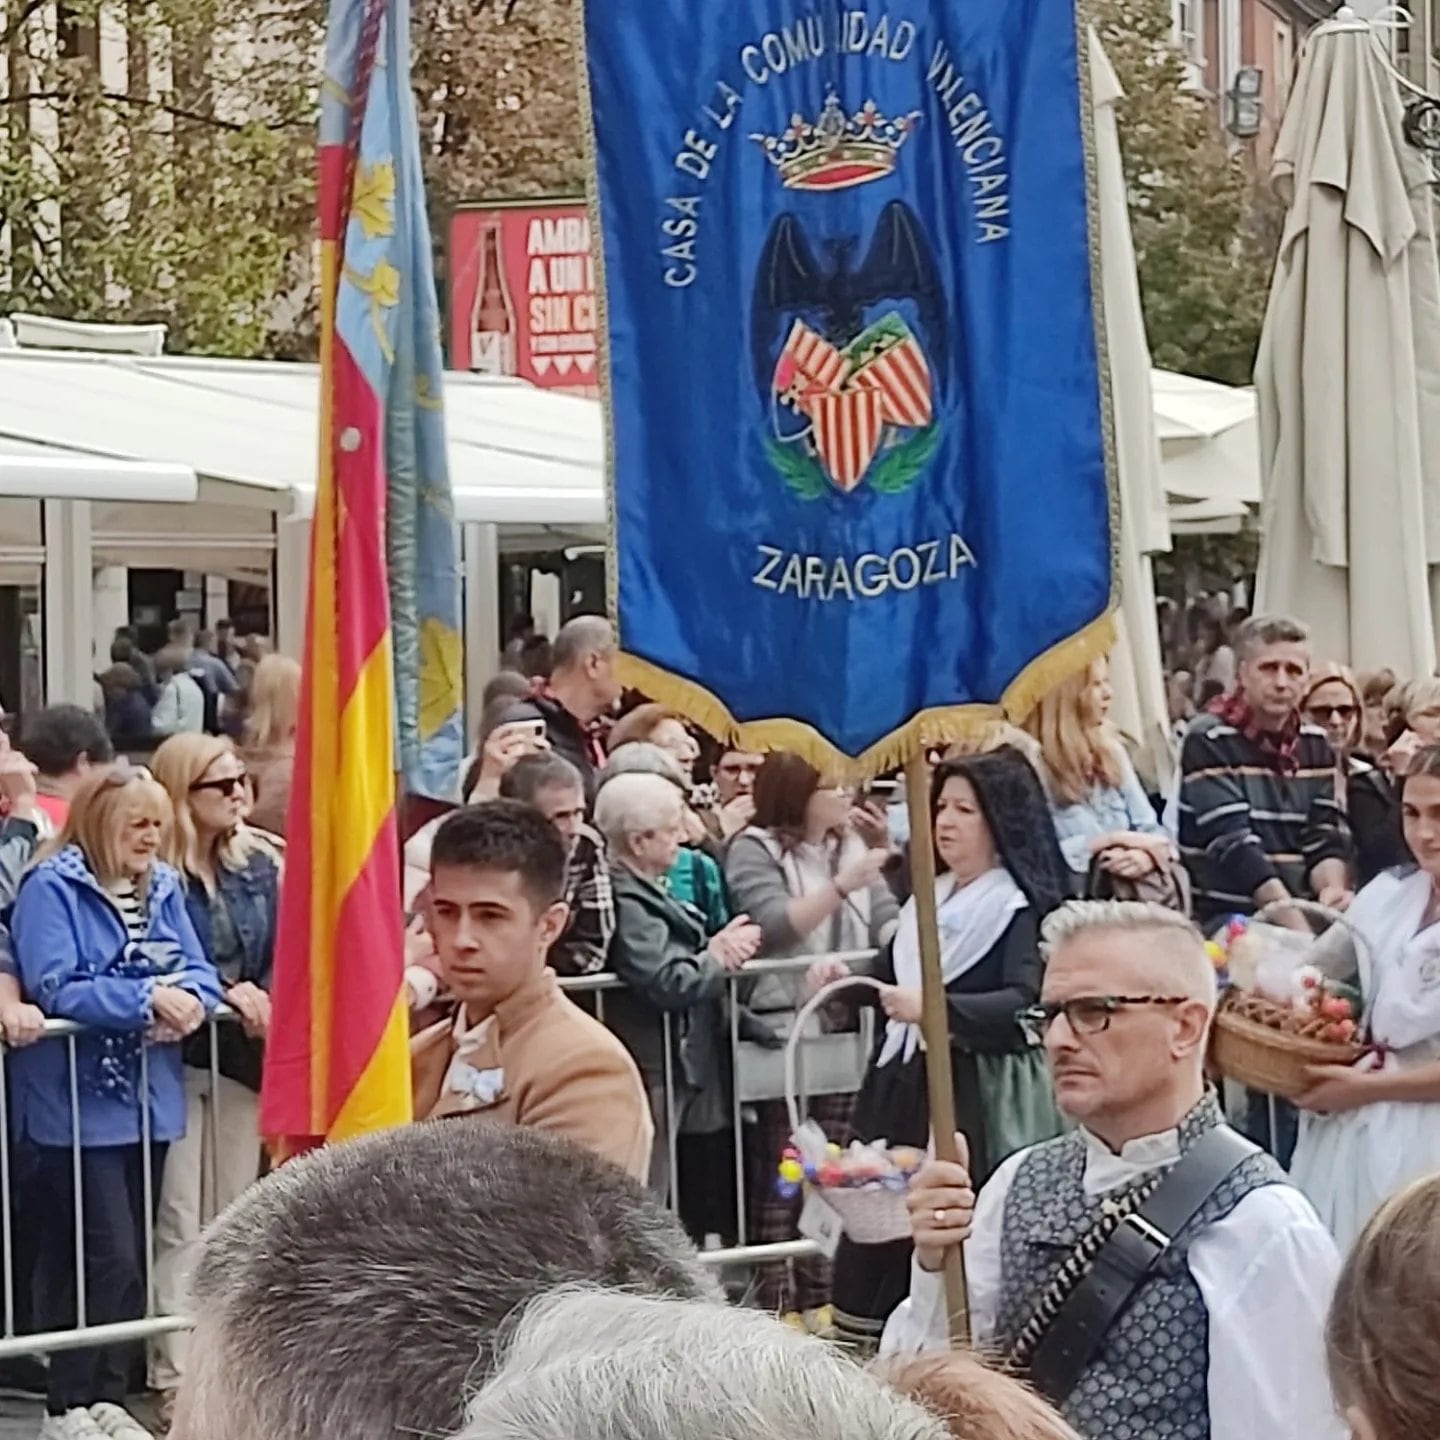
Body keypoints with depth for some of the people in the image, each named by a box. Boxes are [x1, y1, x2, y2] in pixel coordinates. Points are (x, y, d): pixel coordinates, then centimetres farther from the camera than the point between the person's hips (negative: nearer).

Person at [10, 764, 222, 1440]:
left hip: (147, 1101, 7)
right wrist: (148, 997, -24)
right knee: (110, 1260, -9)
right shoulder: (51, 889, -11)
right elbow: (55, 988, -21)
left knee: (131, 1258, 11)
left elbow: (199, 972, 6)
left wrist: (188, 1001, -17)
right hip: (78, 1103, -7)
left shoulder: (163, 888, 10)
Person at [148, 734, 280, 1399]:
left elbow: (280, 955, 8)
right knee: (178, 1225, -4)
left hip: (244, 1056, 6)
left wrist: (265, 1003, -9)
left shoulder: (259, 863, 8)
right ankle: (173, 1375, 0)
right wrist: (224, 991, -19)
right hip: (177, 1053, -6)